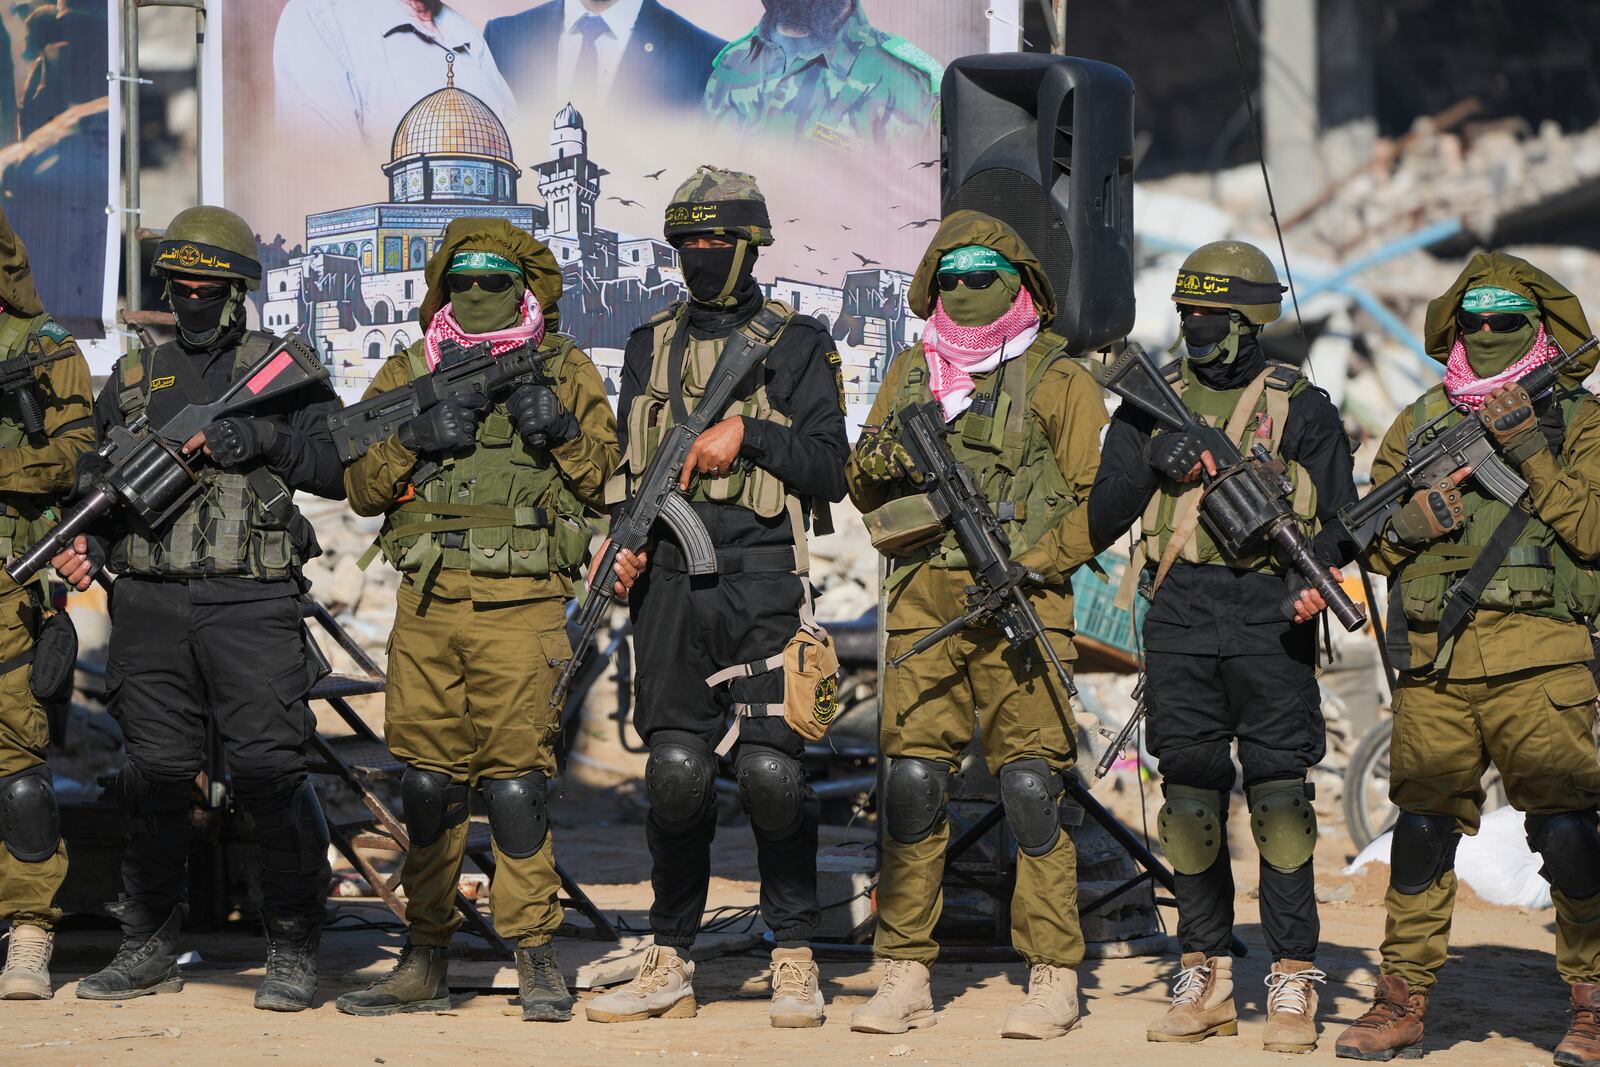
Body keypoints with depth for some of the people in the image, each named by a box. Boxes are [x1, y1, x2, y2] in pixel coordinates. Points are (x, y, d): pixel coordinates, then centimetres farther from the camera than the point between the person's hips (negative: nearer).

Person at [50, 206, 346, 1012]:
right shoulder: (133, 377, 17)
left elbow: (344, 464, 0)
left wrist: (260, 439, -12)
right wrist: (85, 542, -1)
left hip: (250, 604, -3)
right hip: (150, 603, 3)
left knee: (269, 771, -9)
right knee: (154, 772, 3)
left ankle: (293, 951, 0)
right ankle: (149, 947, 15)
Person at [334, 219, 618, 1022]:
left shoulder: (566, 372, 8)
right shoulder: (408, 373, 13)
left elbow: (602, 478, 6)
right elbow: (362, 486, 9)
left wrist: (562, 431, -12)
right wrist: (416, 437, -9)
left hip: (520, 602, -3)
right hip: (426, 599, 3)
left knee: (516, 775, -9)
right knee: (427, 778, 5)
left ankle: (536, 957, -1)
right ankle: (426, 961, 12)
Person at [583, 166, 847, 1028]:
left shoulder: (795, 345, 4)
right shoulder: (649, 345, 16)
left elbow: (830, 471, -2)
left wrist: (747, 430, -14)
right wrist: (625, 541, 3)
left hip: (761, 582, -3)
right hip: (669, 582, 3)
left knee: (771, 771, -9)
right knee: (675, 774, 2)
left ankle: (794, 963, 2)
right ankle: (669, 965, 10)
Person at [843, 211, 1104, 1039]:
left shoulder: (1056, 379, 4)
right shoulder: (909, 373, 17)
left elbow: (1101, 496, 1)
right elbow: (861, 489, 22)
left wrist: (1033, 567, -10)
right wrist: (877, 459, -2)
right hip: (923, 604, 4)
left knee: (1030, 785, -7)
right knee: (913, 780, 0)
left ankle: (1054, 979, -2)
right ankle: (905, 977, 6)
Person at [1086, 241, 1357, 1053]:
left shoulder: (1302, 407, 6)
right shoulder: (1153, 404, 14)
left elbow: (1341, 518, 6)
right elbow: (1102, 519, 12)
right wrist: (1152, 464, -6)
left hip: (1270, 619, -3)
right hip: (1180, 614, 3)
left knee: (1279, 797, -7)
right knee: (1189, 796, 4)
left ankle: (1293, 986, -2)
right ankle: (1205, 982, 13)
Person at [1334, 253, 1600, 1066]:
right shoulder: (1419, 422, 16)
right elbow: (1371, 545, 16)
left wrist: (1530, 454, -14)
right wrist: (1409, 522, -6)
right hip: (1434, 663, 3)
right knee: (1423, 827, 4)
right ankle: (1402, 998, 14)